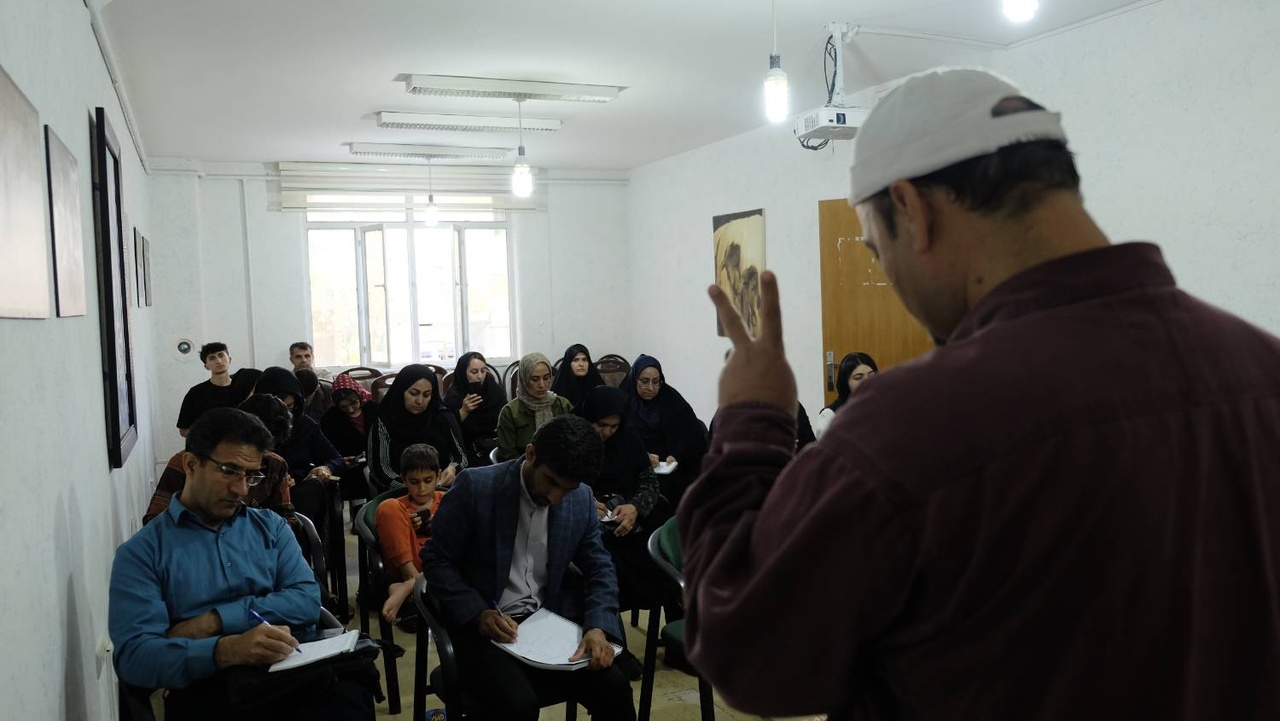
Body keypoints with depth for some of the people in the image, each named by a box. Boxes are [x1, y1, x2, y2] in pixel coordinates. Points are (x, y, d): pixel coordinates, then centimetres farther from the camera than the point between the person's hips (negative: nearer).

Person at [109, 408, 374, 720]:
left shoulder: (271, 526, 18)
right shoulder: (141, 552, 7)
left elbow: (307, 601, 4)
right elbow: (133, 655, -7)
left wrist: (214, 621, -8)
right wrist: (225, 650, -25)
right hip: (208, 690, -2)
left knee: (347, 695, -32)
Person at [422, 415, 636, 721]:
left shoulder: (582, 499, 0)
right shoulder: (476, 487, -13)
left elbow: (599, 568, 7)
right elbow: (436, 560, -7)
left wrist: (598, 626, -12)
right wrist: (478, 613, -20)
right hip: (482, 625, -4)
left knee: (614, 688, -17)